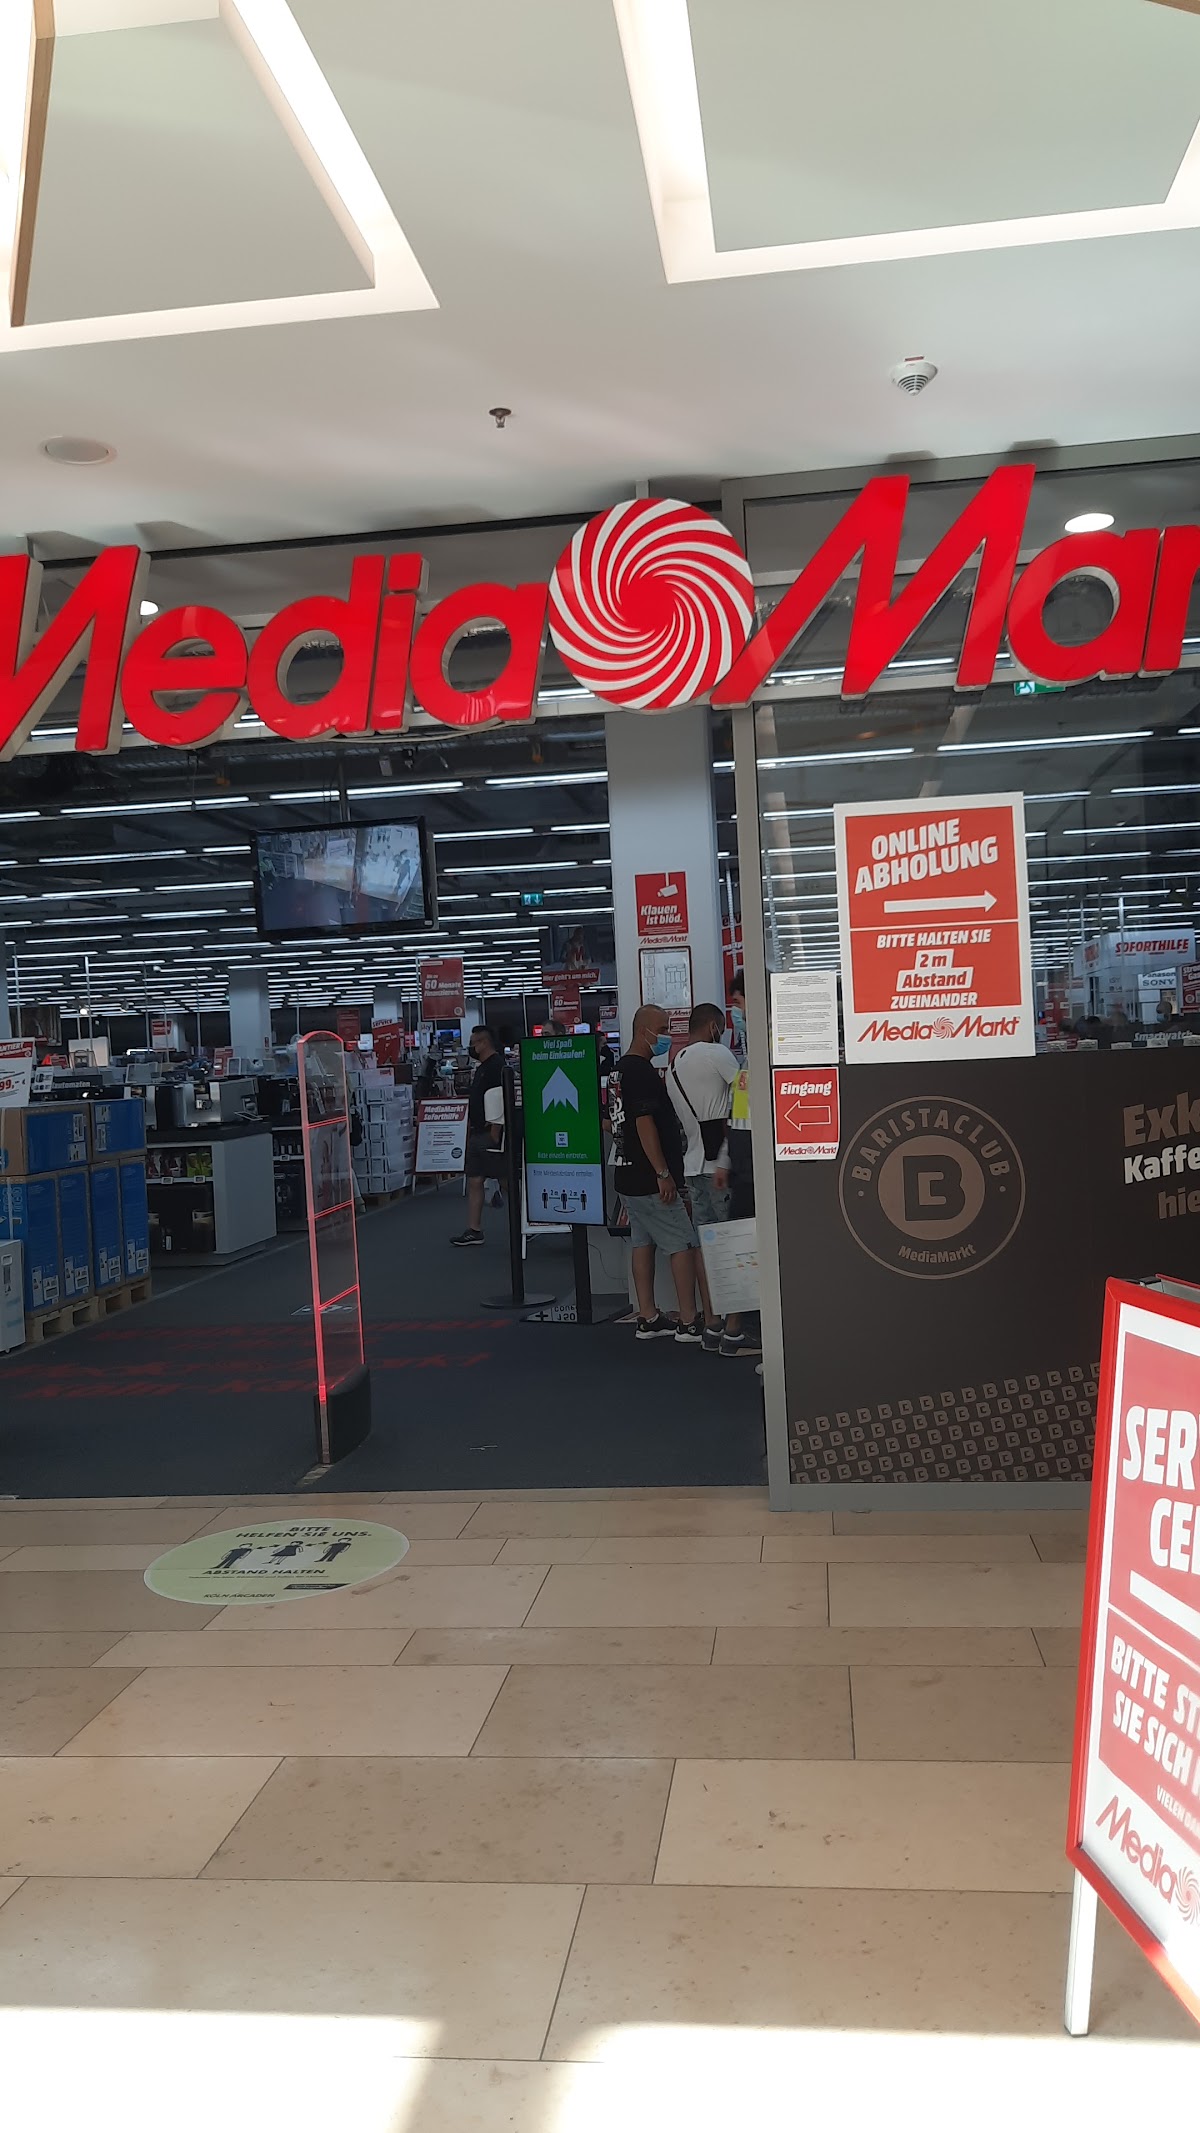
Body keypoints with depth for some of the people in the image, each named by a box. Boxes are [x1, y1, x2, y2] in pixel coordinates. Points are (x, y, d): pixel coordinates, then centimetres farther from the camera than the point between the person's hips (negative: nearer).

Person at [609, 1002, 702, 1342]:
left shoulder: (619, 1070, 15)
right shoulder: (642, 1072, -16)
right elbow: (645, 1123, -22)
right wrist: (663, 1174, -21)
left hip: (629, 1175, 10)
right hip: (649, 1178, -10)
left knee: (643, 1244, 12)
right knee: (684, 1244, -4)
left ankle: (648, 1319, 16)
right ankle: (689, 1323, -1)